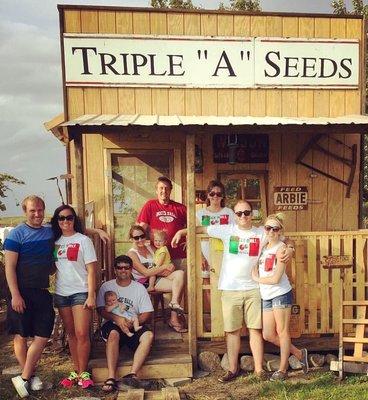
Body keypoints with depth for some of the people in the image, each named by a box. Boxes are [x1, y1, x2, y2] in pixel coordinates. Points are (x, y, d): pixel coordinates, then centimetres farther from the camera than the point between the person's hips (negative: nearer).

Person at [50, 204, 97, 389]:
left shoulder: (83, 240, -4)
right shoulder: (55, 241, 8)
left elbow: (91, 270, -7)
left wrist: (91, 295, -12)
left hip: (80, 292, -4)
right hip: (61, 293, 4)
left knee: (82, 334, -6)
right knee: (71, 334, 11)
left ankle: (83, 372, 9)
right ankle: (76, 371, 21)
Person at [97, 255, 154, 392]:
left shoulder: (139, 288, 9)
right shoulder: (106, 286, 8)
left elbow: (147, 313, 3)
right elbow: (101, 309, -2)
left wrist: (133, 322, -17)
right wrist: (117, 319, -20)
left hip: (134, 326, 1)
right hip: (113, 325, -1)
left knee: (148, 335, -29)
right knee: (113, 334, -36)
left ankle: (132, 374, -38)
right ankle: (111, 378, -41)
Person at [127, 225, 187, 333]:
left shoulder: (149, 247, 14)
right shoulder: (132, 253, -7)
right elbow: (146, 272, -16)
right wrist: (164, 267, -15)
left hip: (156, 278, 7)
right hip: (145, 283, -7)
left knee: (180, 273, -20)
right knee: (178, 285, -22)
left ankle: (174, 302, -29)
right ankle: (174, 319, -19)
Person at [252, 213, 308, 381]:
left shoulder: (280, 248, -12)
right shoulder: (264, 246, 10)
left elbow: (275, 279, -18)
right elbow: (257, 268, 20)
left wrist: (256, 278, -5)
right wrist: (255, 272, -1)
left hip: (281, 294, -8)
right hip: (266, 296, 8)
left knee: (282, 331, 4)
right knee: (268, 335, 10)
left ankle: (283, 369, 21)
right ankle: (299, 353, 28)